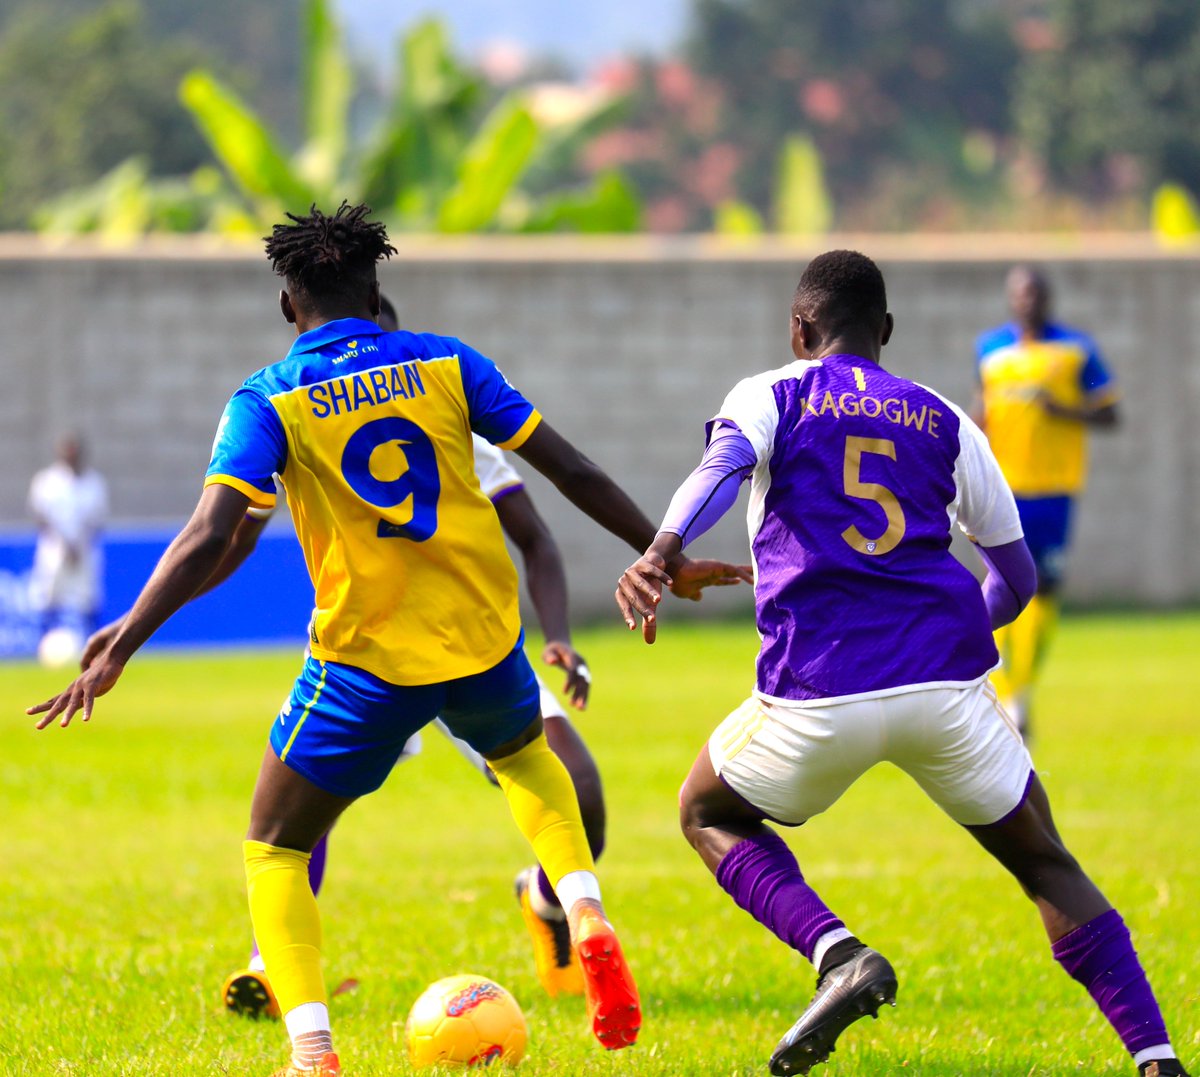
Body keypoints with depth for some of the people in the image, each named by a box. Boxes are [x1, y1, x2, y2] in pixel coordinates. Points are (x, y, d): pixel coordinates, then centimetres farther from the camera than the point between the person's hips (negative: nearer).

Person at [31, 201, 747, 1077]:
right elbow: (571, 469, 2)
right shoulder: (443, 364, 3)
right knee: (525, 756, 37)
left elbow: (210, 538, -17)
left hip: (367, 665, -3)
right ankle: (588, 922, 13)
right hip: (483, 642, 3)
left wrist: (118, 654, -16)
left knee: (276, 848, 13)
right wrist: (668, 558, 12)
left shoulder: (268, 401, -5)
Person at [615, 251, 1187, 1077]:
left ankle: (837, 954, -3)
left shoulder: (771, 397, 11)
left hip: (819, 694, -2)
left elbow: (723, 466, -13)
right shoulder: (945, 423, 18)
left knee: (710, 816, 24)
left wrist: (663, 552, -30)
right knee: (1045, 863, 18)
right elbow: (1016, 578, 22)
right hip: (947, 685, 2)